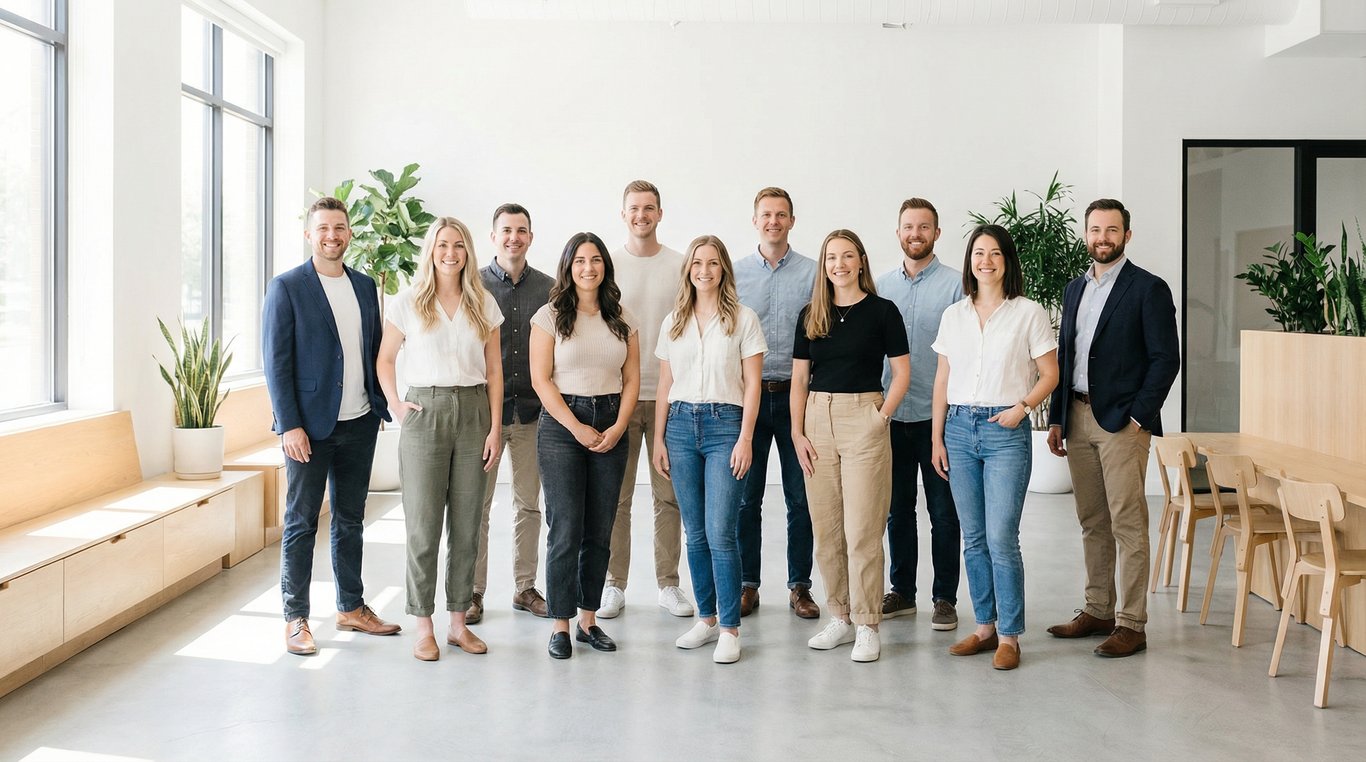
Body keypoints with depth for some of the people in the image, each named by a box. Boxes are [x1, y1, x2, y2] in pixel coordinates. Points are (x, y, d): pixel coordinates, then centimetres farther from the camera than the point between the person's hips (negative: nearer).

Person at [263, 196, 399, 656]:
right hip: (309, 425, -5)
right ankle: (295, 619, 11)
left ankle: (351, 608, 25)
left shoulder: (365, 286, 10)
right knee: (301, 523, 2)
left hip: (359, 423, 5)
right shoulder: (287, 288, -6)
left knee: (351, 520, 14)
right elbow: (276, 361, -9)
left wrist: (381, 407, 6)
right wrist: (289, 425, -15)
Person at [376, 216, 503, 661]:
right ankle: (423, 628, 8)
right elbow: (385, 360, 10)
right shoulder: (407, 303, 2)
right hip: (425, 413, -2)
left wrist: (495, 427, 1)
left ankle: (458, 622, 16)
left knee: (466, 525, 6)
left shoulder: (484, 305, 8)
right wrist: (394, 405, -3)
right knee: (423, 525, -1)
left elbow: (494, 370, 8)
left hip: (473, 413, 2)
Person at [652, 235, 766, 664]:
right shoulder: (673, 323, 12)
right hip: (681, 424, 4)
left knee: (720, 532, -9)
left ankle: (730, 629, -1)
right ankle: (706, 619, 18)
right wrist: (659, 439, 8)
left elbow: (752, 385, -2)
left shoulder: (743, 320, 1)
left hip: (725, 425, -4)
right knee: (695, 533, 7)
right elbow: (665, 385, 13)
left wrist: (745, 440, -9)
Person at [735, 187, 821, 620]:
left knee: (800, 496, 4)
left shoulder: (813, 273, 3)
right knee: (746, 497, 4)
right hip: (747, 394, 1)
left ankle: (800, 587, 15)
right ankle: (747, 585, 15)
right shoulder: (735, 273, 7)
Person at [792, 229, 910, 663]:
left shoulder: (881, 311, 0)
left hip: (863, 419, -4)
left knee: (862, 531, -5)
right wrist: (797, 433, 2)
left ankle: (867, 626, 4)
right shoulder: (810, 315, 10)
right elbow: (799, 378, 10)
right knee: (826, 530, 7)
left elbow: (902, 373, 0)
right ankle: (840, 618, 19)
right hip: (817, 420, 4)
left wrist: (882, 416, -10)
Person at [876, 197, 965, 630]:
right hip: (892, 415, 4)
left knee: (943, 513, 3)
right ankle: (902, 592, 24)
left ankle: (945, 598, 14)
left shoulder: (956, 285, -3)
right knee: (897, 510, 12)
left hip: (938, 415, -4)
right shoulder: (882, 287, 10)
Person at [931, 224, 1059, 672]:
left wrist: (1021, 407, -13)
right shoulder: (953, 316, 11)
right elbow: (942, 380, 12)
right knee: (973, 538, 9)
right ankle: (985, 627, 19)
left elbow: (1049, 374, 2)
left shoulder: (1028, 313, 0)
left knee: (1001, 538, -7)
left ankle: (1009, 636, 3)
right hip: (959, 429, 4)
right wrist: (937, 438, 9)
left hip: (1006, 432, -4)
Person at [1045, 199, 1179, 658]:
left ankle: (1131, 624, 1)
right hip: (1078, 418, 7)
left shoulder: (1149, 289, -4)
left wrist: (1139, 416, -14)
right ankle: (1097, 611, 22)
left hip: (1122, 422, -6)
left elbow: (1166, 358, -8)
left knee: (1128, 525, -4)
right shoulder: (1075, 290, 15)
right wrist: (1056, 419, 12)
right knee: (1092, 522, 12)